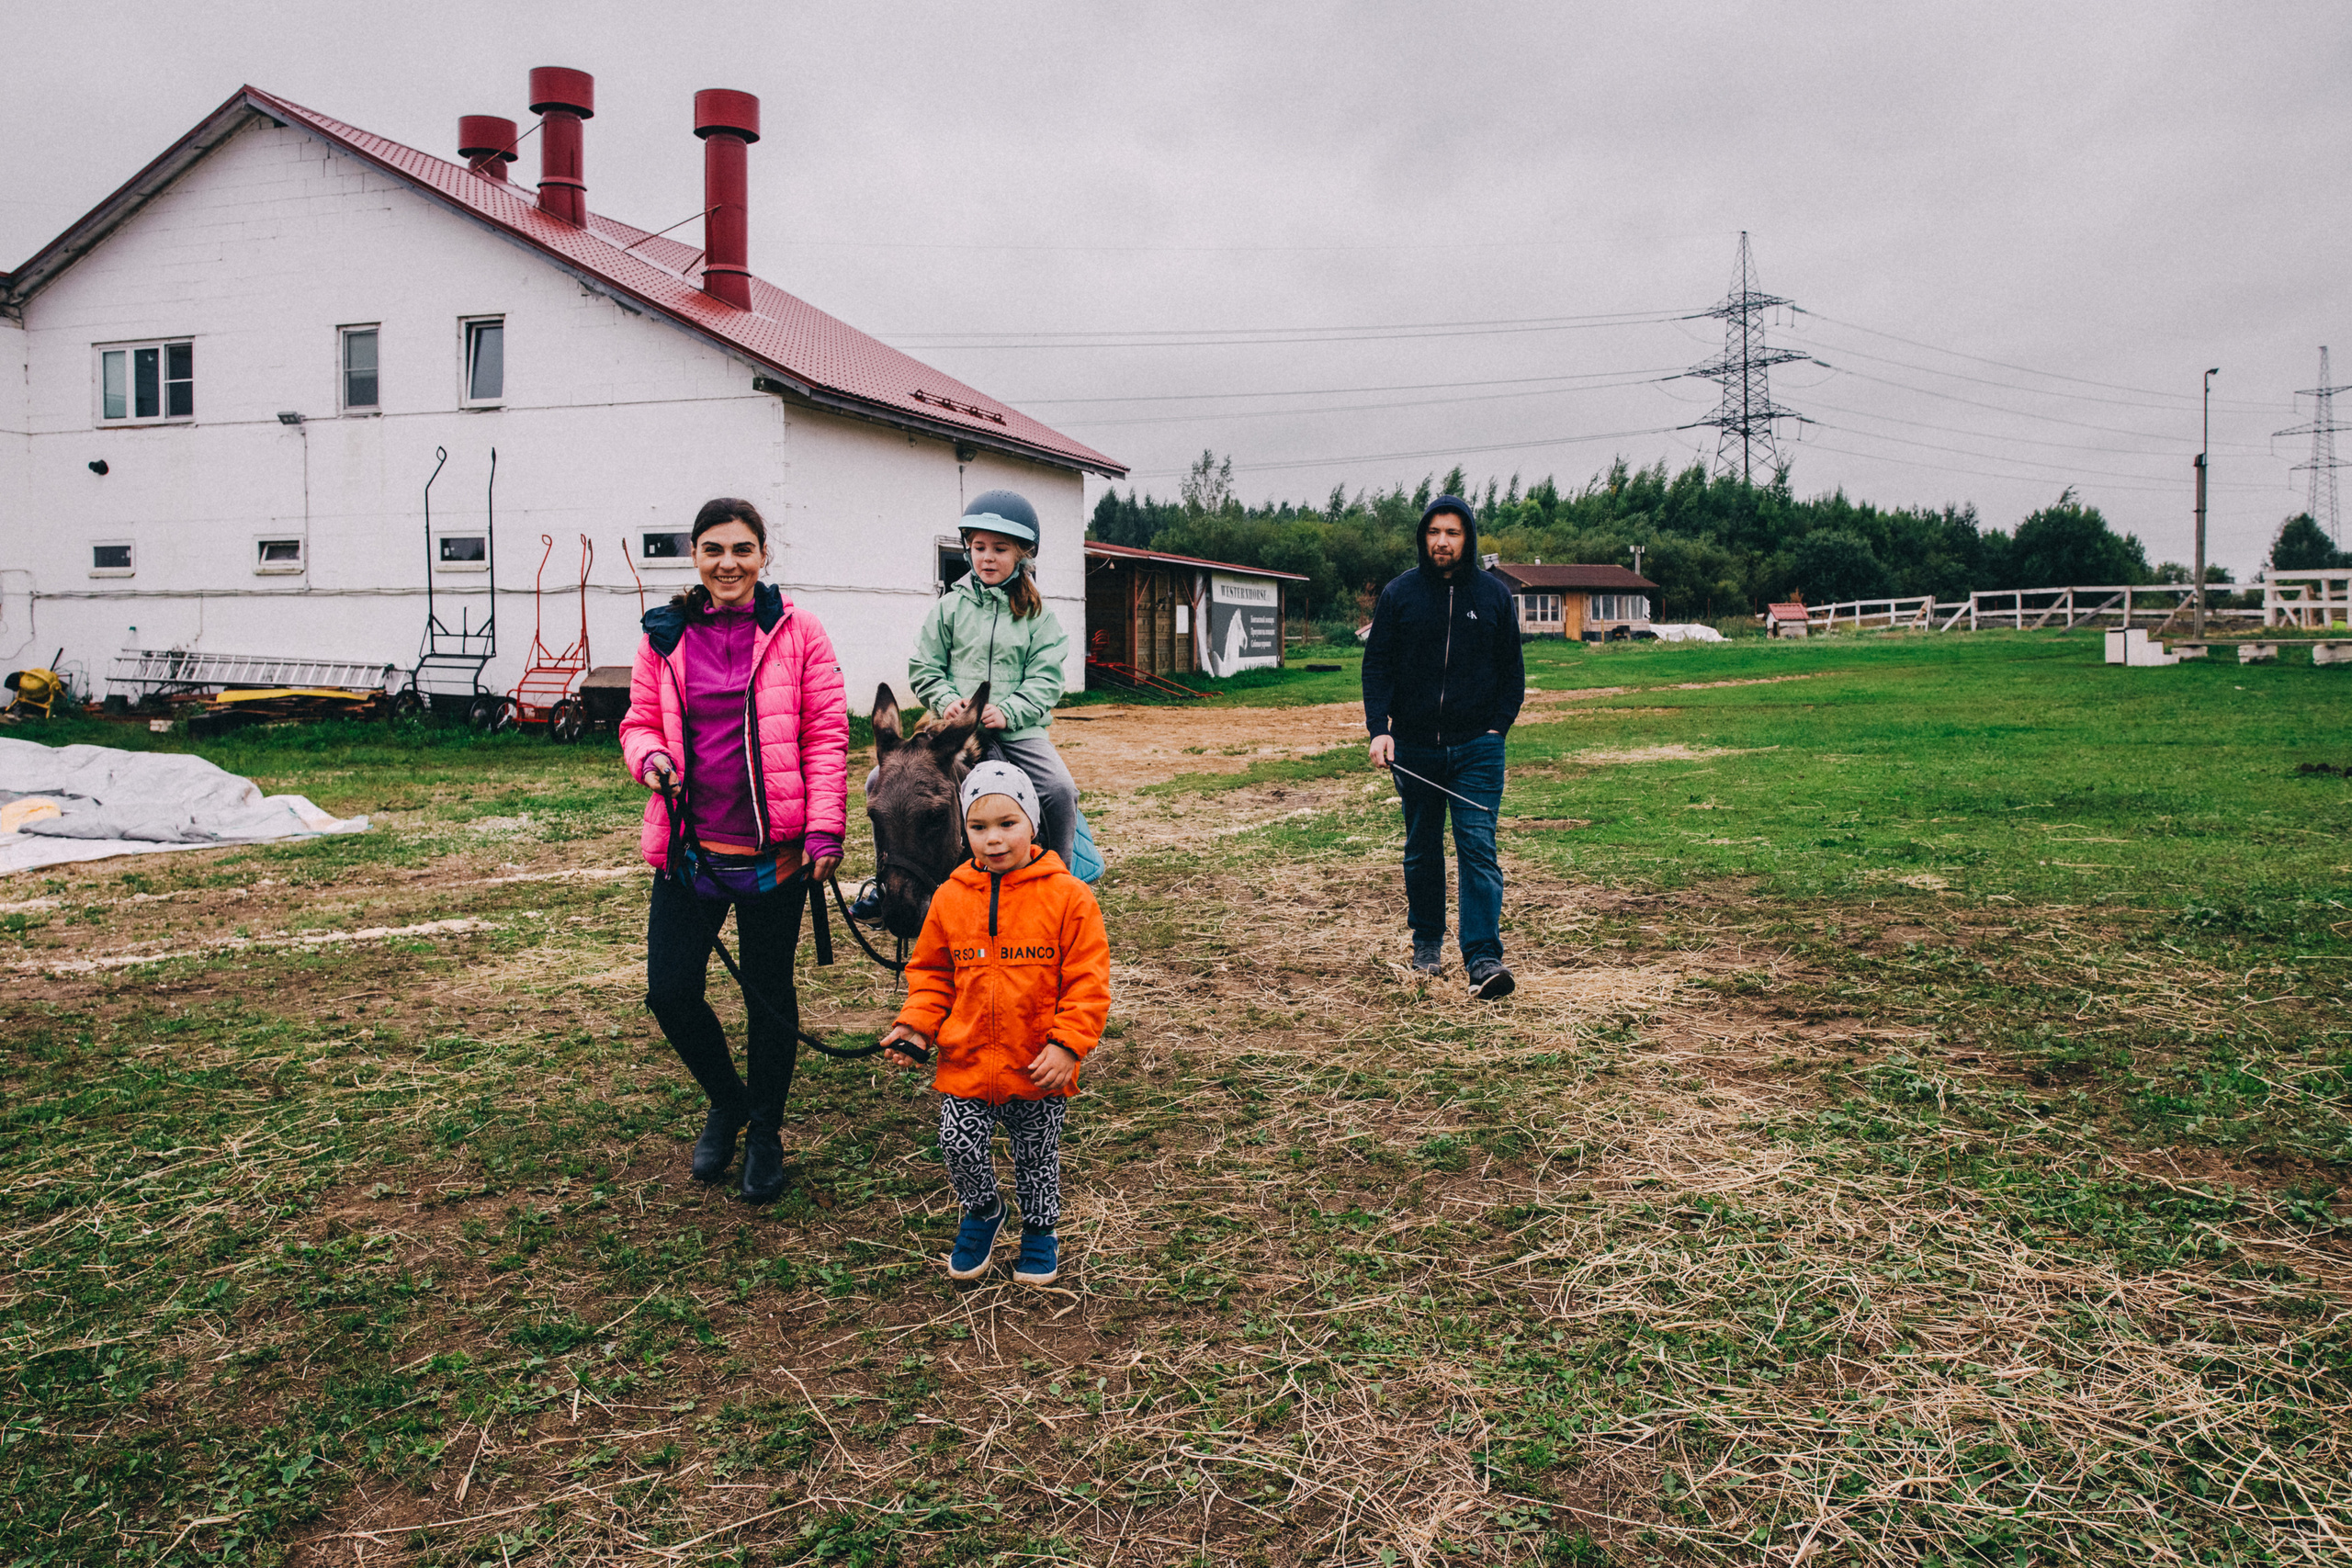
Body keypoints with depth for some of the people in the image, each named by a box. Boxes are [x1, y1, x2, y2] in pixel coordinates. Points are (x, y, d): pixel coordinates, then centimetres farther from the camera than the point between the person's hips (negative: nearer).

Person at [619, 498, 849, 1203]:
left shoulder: (797, 633, -3)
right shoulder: (665, 637, 5)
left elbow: (827, 735, -3)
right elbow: (640, 720, 13)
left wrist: (825, 827, -11)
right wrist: (649, 757, -10)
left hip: (774, 848, -2)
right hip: (689, 847, 3)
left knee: (769, 994, 10)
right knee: (669, 991, 2)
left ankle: (766, 1133, 30)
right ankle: (726, 1101, 31)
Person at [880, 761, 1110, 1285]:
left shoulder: (1067, 896, -10)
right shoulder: (950, 897, -2)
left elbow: (1087, 980, -9)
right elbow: (931, 972, 10)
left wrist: (1066, 1044, -16)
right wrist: (917, 1024, -4)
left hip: (1039, 1066, -1)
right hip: (966, 1061, 2)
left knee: (1037, 1153, 14)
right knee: (958, 1144, -8)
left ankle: (1040, 1226, 41)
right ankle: (982, 1211, 23)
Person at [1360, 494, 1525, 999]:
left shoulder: (1494, 594, 5)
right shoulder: (1399, 594, 3)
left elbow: (1512, 669, 11)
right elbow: (1376, 666, 2)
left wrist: (1498, 727, 0)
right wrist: (1379, 729, -11)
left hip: (1477, 747, -1)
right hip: (1414, 748, 1)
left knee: (1477, 848, -10)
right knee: (1422, 851, 12)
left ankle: (1483, 958, -13)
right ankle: (1427, 943, 27)